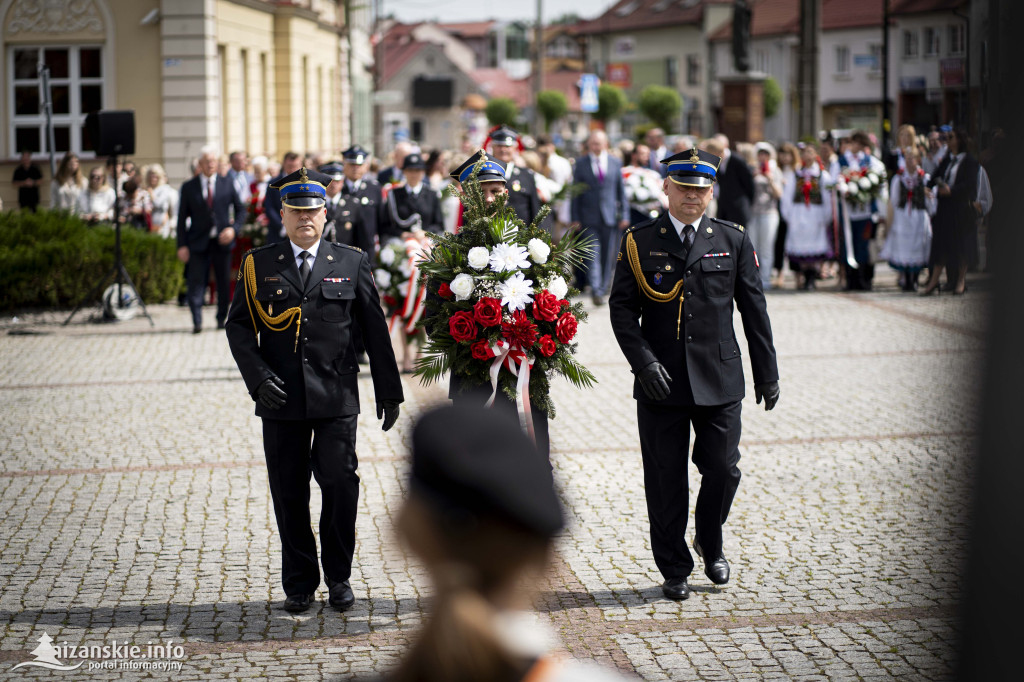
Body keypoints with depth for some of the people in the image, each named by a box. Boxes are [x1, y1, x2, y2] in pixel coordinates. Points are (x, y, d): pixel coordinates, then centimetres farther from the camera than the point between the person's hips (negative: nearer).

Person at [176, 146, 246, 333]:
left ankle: (222, 319, 18)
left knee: (224, 282, 6)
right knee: (195, 282, -9)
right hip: (198, 242, -1)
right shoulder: (189, 187, 4)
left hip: (222, 241, 1)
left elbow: (241, 210, 12)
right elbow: (182, 218, 4)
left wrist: (233, 229, -7)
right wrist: (182, 245, -4)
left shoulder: (227, 186, 7)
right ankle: (197, 322, -9)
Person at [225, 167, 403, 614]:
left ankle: (338, 576, 11)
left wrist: (388, 390, 8)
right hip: (281, 400, 1)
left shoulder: (351, 262, 7)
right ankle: (299, 584, 17)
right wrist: (258, 377, -9)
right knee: (289, 494, 4)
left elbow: (375, 329, 9)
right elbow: (239, 326, 5)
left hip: (336, 396, 0)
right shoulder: (259, 264, 7)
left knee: (341, 483, -7)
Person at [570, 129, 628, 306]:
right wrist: (575, 218, -2)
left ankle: (603, 289, 19)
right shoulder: (581, 163, 1)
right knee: (593, 254, -11)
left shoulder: (615, 163, 6)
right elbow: (576, 192, 3)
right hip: (589, 217, -2)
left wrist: (624, 215, 5)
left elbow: (621, 190, 10)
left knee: (608, 256, 7)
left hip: (610, 217, 2)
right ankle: (596, 290, -16)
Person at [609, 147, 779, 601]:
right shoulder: (640, 242, 2)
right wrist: (644, 361, -13)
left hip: (719, 378, 1)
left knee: (723, 469, -1)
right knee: (666, 480, 4)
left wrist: (766, 373, 8)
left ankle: (710, 543, 28)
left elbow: (754, 309, 8)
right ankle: (674, 569, 18)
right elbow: (622, 308, 0)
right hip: (661, 381, -1)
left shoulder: (733, 240, 6)